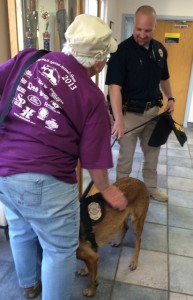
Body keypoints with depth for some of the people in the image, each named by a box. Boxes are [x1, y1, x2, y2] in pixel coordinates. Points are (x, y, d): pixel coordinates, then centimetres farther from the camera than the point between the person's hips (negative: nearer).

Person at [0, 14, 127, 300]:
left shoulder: (28, 57, 3)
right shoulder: (92, 96, -6)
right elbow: (93, 157, -2)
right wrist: (106, 189, 16)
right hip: (44, 180, -6)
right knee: (60, 250, 16)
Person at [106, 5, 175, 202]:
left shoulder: (160, 49, 4)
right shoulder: (122, 50, -16)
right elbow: (115, 87, -26)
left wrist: (170, 98, 5)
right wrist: (119, 119, -37)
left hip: (153, 111, 6)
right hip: (130, 113, -6)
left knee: (152, 153, 20)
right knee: (126, 157, 8)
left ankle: (151, 188, 40)